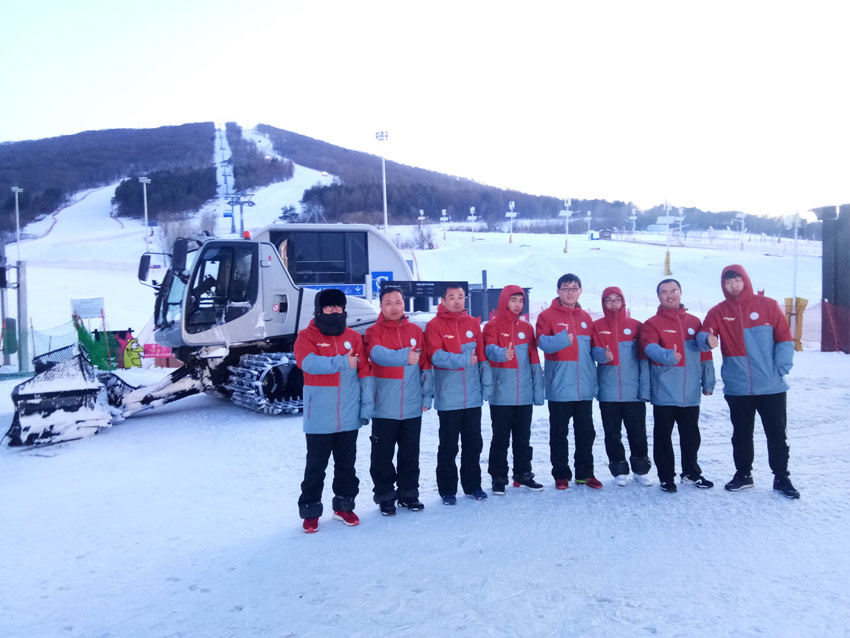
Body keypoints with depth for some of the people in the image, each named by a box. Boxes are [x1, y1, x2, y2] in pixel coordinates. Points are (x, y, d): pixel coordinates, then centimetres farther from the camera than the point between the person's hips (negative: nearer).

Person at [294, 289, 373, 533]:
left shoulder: (354, 338, 5)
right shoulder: (306, 336, -4)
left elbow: (365, 372, 4)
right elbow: (309, 363, -23)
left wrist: (367, 403, -2)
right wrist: (342, 362, -21)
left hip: (349, 417, 3)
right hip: (319, 418, -3)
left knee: (346, 464, 15)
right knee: (315, 466, 8)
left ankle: (344, 506, 32)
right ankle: (310, 511, 22)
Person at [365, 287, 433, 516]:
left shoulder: (416, 331, 7)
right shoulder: (373, 332, -2)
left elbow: (425, 366, 9)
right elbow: (378, 354, -22)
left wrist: (427, 395, 4)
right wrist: (404, 356, -35)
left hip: (412, 407, 3)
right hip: (384, 408, -2)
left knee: (410, 454, 13)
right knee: (383, 455, 6)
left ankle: (409, 494, 28)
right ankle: (385, 497, 21)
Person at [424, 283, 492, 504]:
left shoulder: (473, 324, 8)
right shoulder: (434, 326, -4)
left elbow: (482, 357, 8)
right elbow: (436, 356, -16)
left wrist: (486, 385, 4)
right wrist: (465, 360, -18)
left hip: (473, 397, 4)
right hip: (448, 398, -4)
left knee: (473, 443, 13)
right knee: (448, 446, 6)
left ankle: (472, 485, 28)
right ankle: (447, 490, 18)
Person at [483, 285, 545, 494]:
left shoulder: (526, 328, 11)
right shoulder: (492, 326, -2)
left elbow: (534, 359, 11)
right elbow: (490, 350, -21)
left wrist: (538, 388, 6)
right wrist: (502, 354, -43)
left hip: (524, 395, 4)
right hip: (501, 396, -4)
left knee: (523, 438, 13)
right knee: (500, 438, 4)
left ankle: (523, 475, 26)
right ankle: (498, 478, 14)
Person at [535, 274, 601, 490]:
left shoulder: (586, 318, 12)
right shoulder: (547, 316, -3)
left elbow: (592, 347, 17)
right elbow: (543, 342, -16)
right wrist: (562, 338, -32)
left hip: (584, 387, 5)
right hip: (559, 386, -4)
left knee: (586, 432, 12)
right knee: (559, 433, 6)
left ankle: (585, 473, 24)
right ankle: (561, 474, 17)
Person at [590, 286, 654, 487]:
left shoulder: (636, 326, 4)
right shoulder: (597, 326, 5)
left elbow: (644, 359, 2)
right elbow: (594, 351, -4)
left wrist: (645, 389, -4)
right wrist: (603, 355, -28)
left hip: (633, 392, 0)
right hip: (608, 393, 0)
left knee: (637, 432, 7)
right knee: (612, 433, 8)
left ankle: (641, 470, 22)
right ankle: (619, 470, 20)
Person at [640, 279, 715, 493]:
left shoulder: (694, 322, 11)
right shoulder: (652, 323, -2)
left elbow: (705, 354, 14)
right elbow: (649, 347, -21)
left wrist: (708, 382, 12)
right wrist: (668, 356, -39)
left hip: (690, 393, 4)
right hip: (664, 393, -4)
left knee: (691, 435, 15)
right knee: (663, 435, 4)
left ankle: (691, 473, 31)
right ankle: (666, 477, 16)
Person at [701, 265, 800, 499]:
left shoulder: (767, 305, 0)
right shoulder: (718, 312, 3)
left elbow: (784, 339, 0)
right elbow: (703, 334, -9)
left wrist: (781, 368, -10)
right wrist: (708, 339, -33)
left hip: (771, 386, -1)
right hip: (737, 388, 1)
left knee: (777, 434, 7)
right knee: (741, 434, 13)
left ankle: (781, 478, 21)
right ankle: (743, 474, 28)